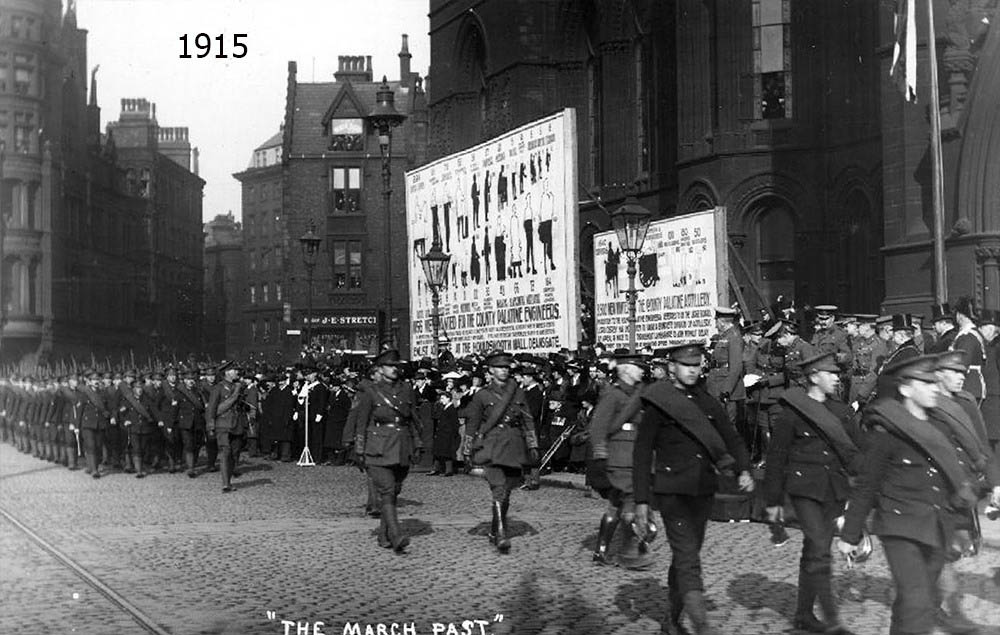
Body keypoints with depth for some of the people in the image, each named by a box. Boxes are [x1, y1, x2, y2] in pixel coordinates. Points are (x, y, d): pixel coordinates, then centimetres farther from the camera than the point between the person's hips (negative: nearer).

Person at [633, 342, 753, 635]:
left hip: (703, 490, 6)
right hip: (672, 492, -6)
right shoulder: (658, 404, -6)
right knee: (688, 558, -15)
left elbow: (730, 437, 12)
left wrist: (744, 470, -7)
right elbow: (641, 453, -4)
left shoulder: (708, 402, 10)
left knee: (686, 556, 14)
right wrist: (641, 500, -8)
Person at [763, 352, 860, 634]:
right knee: (819, 551, -12)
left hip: (834, 491, 6)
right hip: (805, 488, -5)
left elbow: (856, 451, 16)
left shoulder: (841, 411, 10)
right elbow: (775, 459, -2)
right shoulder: (791, 412, -6)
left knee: (814, 552, 11)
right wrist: (773, 501, -1)